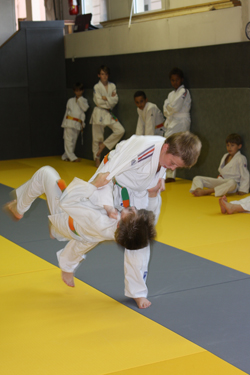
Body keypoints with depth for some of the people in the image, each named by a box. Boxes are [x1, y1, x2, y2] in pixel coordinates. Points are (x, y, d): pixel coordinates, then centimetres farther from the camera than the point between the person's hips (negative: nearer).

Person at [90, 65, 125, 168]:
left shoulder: (112, 86, 7)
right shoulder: (96, 87, -6)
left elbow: (115, 100, -1)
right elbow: (98, 101, -14)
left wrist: (106, 98, -14)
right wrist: (110, 99, -8)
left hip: (109, 114, 5)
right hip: (99, 113, -5)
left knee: (120, 130, -10)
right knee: (97, 138, 0)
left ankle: (103, 145, 3)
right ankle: (97, 159, 13)